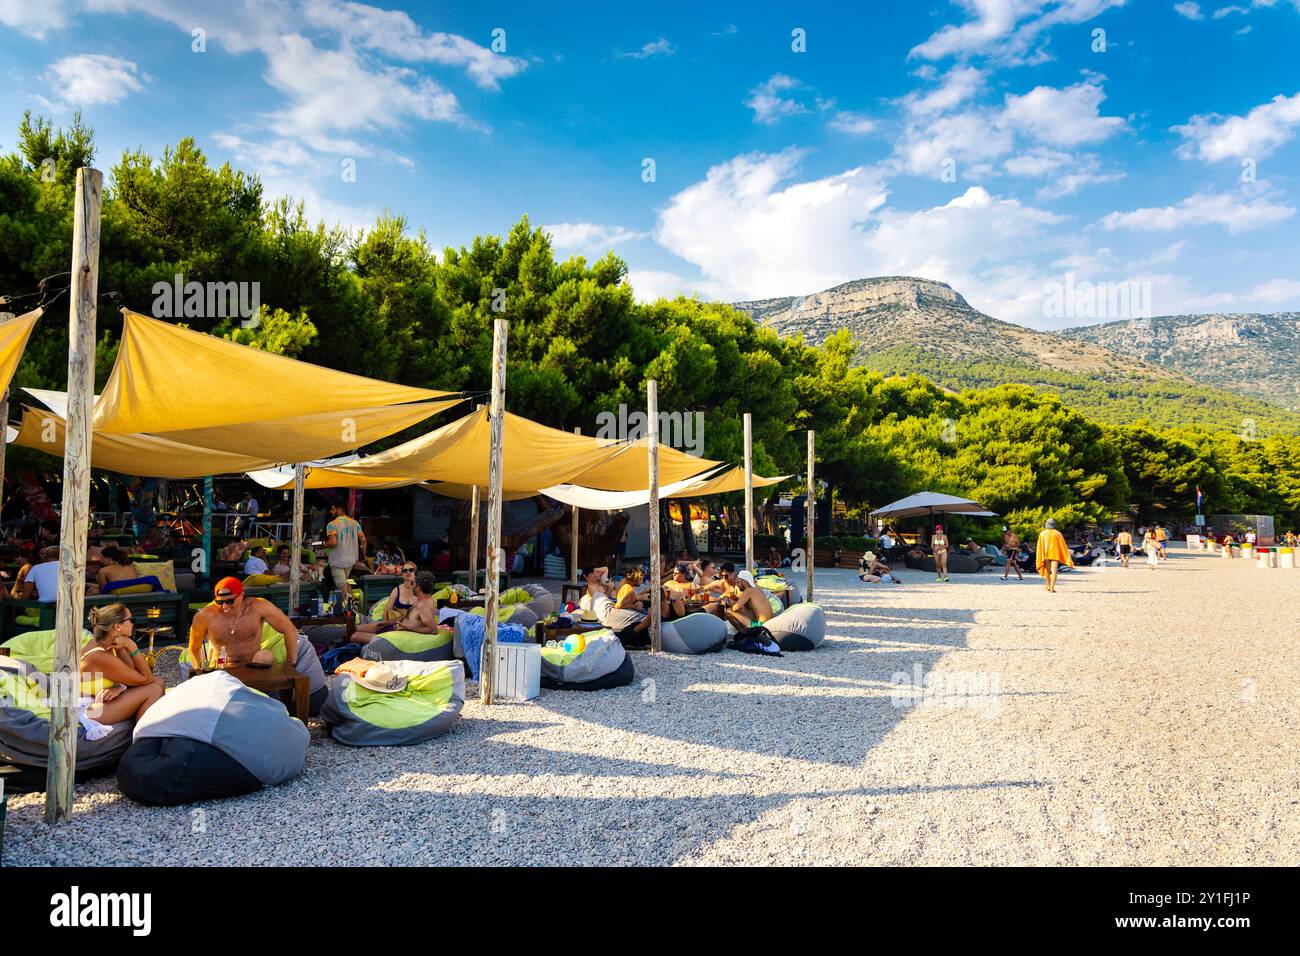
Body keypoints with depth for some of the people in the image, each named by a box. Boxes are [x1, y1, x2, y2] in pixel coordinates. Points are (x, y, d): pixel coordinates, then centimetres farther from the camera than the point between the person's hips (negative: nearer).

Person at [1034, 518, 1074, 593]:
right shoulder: (1058, 534, -1)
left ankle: (1048, 586, 28)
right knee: (1054, 571, -7)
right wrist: (1068, 558, 1)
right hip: (1055, 554, -1)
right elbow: (1063, 546, -1)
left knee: (1047, 570, 18)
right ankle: (1052, 588, -19)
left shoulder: (1042, 534, -1)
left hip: (1045, 555, 1)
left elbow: (1039, 547, -3)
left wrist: (1039, 558, 0)